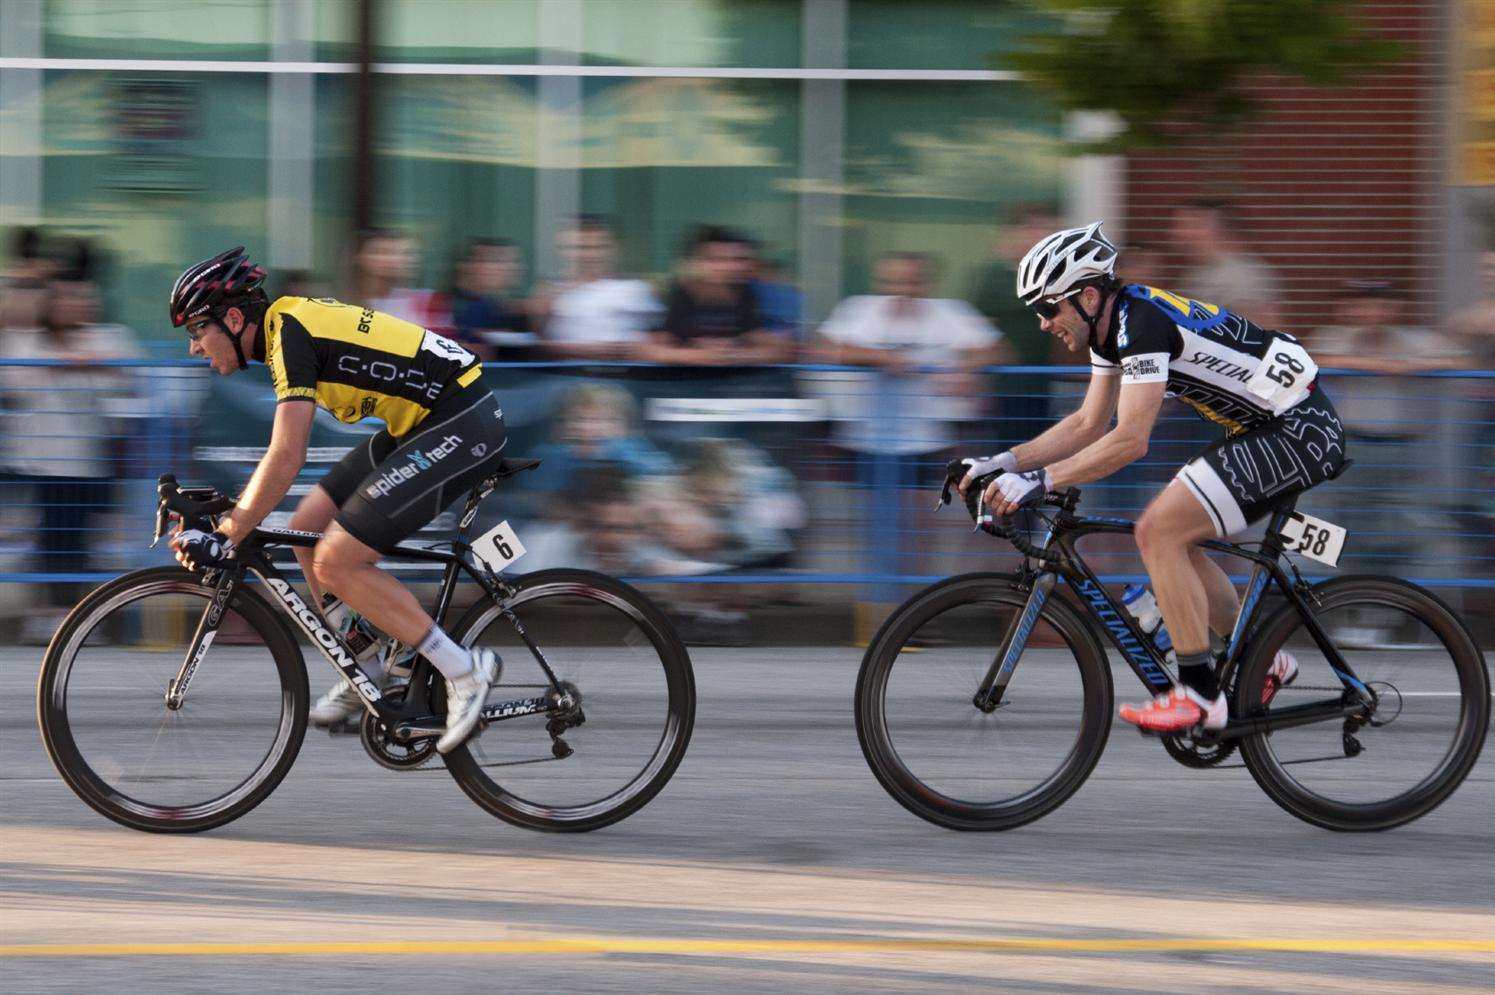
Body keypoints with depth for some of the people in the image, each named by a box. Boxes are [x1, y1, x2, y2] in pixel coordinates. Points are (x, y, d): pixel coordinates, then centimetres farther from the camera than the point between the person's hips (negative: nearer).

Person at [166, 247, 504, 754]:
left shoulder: (291, 334, -18)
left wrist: (224, 540, -20)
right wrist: (229, 515, 12)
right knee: (308, 527, 9)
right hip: (420, 424, 10)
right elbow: (285, 454, 18)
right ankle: (365, 672, 19)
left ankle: (463, 670, -5)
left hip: (461, 426, -10)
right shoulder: (285, 323, 12)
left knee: (334, 561, -12)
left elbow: (286, 459, -25)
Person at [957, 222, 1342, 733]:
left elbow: (1129, 440, -28)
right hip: (1267, 428, 10)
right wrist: (1004, 462, 6)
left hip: (1301, 430, -10)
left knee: (1160, 531, -16)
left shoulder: (1142, 323, -21)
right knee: (1170, 538, 11)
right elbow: (1089, 424, 16)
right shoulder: (1111, 326, 9)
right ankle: (1261, 662, 21)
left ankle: (1199, 695, -12)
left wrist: (1038, 482, -28)